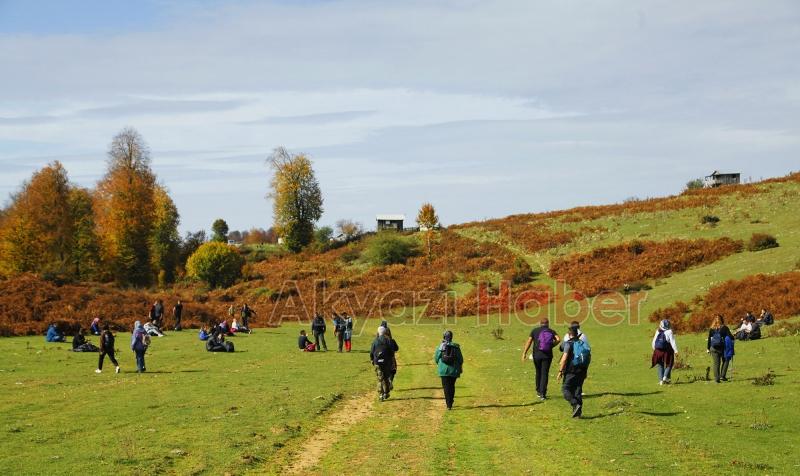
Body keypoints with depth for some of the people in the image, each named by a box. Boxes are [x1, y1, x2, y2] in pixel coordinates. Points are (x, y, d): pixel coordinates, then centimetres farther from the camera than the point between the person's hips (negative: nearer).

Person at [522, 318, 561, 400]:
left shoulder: (535, 330, 5)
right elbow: (558, 339, -12)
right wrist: (551, 346, 3)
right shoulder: (551, 331, 5)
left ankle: (538, 391, 27)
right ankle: (542, 393, -6)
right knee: (545, 374, 2)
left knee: (538, 373, 18)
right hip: (547, 355, -1)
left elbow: (529, 342, -2)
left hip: (537, 355, 1)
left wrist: (524, 353, -2)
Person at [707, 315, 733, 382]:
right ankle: (722, 376, 7)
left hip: (713, 348, 2)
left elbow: (709, 339, 4)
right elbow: (730, 336, -9)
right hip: (722, 348, -2)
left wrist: (708, 348, 9)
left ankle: (716, 378, 0)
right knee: (725, 361, 17)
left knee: (716, 363, 5)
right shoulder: (724, 328, -5)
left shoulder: (711, 329, 3)